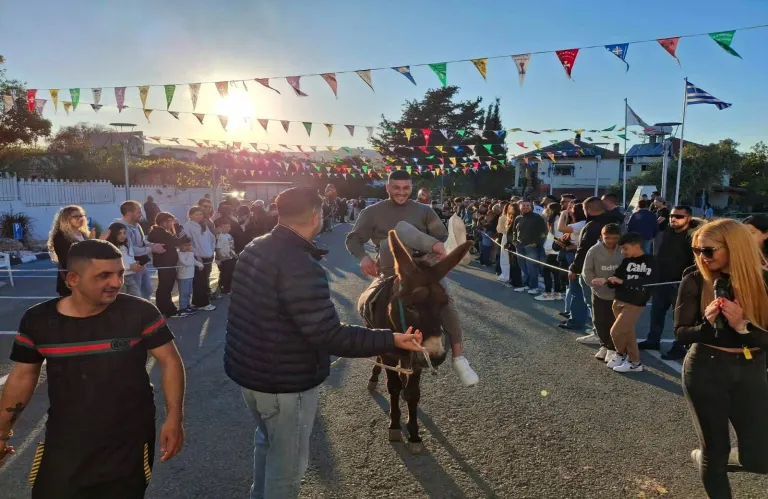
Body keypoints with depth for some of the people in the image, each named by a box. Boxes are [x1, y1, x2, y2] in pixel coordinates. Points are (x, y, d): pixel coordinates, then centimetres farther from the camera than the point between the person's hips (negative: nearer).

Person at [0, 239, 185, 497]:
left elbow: (170, 360, -10)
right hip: (64, 442, 2)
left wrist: (174, 417, -16)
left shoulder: (140, 312, -15)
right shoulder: (38, 320, -8)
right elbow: (23, 376, 5)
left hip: (130, 440, -1)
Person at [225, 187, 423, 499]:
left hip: (246, 368, 9)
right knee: (288, 462, 13)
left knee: (266, 438, 32)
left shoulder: (254, 249, 0)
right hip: (284, 381, -9)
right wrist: (391, 340, -26)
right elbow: (330, 337, -31)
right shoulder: (302, 268, -29)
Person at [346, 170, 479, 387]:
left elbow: (441, 234, 0)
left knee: (445, 300, -19)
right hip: (392, 266, -2)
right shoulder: (373, 212, 7)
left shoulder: (423, 210, 11)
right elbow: (353, 239, 3)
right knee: (402, 227, -27)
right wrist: (363, 257, -17)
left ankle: (459, 359, -11)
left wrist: (438, 244, -23)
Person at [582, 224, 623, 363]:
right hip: (599, 293, 2)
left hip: (618, 293, -2)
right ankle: (604, 345, 36)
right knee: (599, 321, 14)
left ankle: (612, 349, 24)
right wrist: (596, 285, -13)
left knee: (615, 323, 5)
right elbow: (587, 272, -6)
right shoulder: (594, 251, -14)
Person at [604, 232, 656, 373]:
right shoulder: (626, 261, 6)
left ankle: (621, 354, 20)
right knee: (627, 332, 12)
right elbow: (615, 280, 5)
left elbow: (646, 284, -17)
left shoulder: (650, 262, -8)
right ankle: (634, 362, 26)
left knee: (616, 331, -7)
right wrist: (606, 281, -17)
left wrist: (622, 281, -19)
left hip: (634, 304, -5)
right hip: (619, 301, 5)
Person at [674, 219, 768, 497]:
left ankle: (705, 459, 32)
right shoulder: (695, 282, -8)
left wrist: (742, 326, -25)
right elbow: (681, 333, -6)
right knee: (715, 450, 7)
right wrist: (707, 323, -25)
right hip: (705, 371, -2)